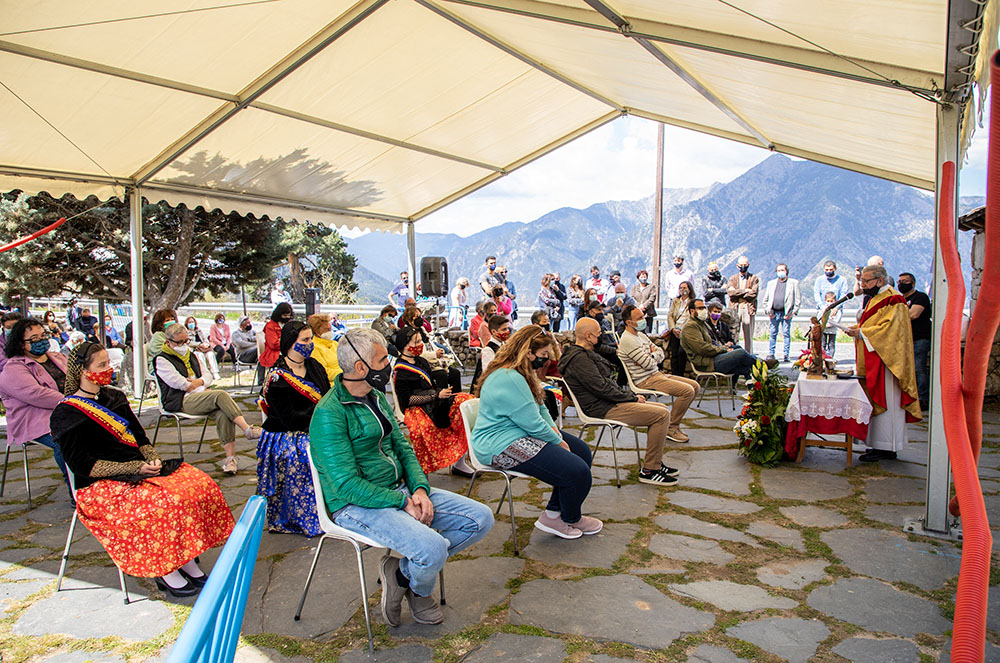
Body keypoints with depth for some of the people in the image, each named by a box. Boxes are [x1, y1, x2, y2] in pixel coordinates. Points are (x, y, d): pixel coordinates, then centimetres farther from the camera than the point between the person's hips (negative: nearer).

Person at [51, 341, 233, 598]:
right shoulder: (66, 414, -7)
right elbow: (83, 466, -14)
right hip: (101, 486, -7)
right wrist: (136, 468, -19)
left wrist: (152, 460, -5)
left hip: (139, 468, 7)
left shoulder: (114, 397, 15)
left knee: (201, 484, -17)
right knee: (163, 502, -34)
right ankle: (163, 571, -16)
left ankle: (186, 560, -11)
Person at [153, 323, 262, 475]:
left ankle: (230, 457, -33)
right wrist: (202, 390, -2)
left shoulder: (190, 354, 26)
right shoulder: (162, 360, 4)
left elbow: (208, 376, 21)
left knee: (223, 413, -28)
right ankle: (248, 430, -33)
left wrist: (199, 382, -1)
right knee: (221, 395, -32)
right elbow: (180, 384, -7)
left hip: (199, 396, 6)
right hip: (181, 401, -6)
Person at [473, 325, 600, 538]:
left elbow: (540, 409, 19)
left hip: (521, 435, 12)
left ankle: (554, 513, 12)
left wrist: (555, 431, 2)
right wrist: (558, 441, -7)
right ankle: (571, 519, 14)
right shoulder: (509, 379, -25)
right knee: (577, 472, -18)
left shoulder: (521, 373, 11)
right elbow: (534, 424, -23)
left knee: (582, 451, 10)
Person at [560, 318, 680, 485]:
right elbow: (602, 388, -22)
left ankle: (654, 463, 19)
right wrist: (632, 398, -12)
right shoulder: (579, 359, -19)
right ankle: (649, 470, -8)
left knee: (662, 409, 14)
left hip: (609, 402, 11)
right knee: (662, 415, -14)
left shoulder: (584, 354, 16)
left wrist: (630, 395, 8)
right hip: (603, 409, -11)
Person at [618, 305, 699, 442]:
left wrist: (651, 356, -8)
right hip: (645, 381, -10)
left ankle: (672, 421, 10)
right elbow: (649, 364, -19)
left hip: (657, 374, 10)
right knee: (687, 390, -20)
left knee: (695, 386, 5)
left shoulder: (641, 335, 15)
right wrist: (654, 356, 2)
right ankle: (671, 427, -6)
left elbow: (661, 354, 14)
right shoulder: (627, 340, -17)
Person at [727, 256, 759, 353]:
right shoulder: (733, 278, 16)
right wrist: (745, 290, -8)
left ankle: (749, 356, 3)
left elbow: (754, 294, -5)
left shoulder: (754, 278, 10)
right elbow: (729, 290, -4)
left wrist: (738, 294, -3)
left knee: (748, 335, -1)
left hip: (748, 308, -1)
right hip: (734, 308, 1)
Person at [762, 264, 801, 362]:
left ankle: (786, 355, 3)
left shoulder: (793, 283, 7)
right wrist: (768, 311, 3)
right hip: (774, 313, 2)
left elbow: (798, 299, 3)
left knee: (786, 333, -2)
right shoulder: (771, 283, 15)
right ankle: (771, 354, 11)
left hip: (787, 313, -2)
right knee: (773, 334, 4)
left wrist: (793, 312, -6)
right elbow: (765, 299, 15)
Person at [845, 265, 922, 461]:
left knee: (885, 402, -7)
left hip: (885, 361, -10)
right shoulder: (875, 299, 18)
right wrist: (857, 329, 7)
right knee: (877, 401, 10)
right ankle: (883, 445, 16)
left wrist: (862, 332, -19)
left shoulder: (893, 301, -12)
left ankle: (884, 447, -2)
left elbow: (890, 328, -21)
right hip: (873, 362, 10)